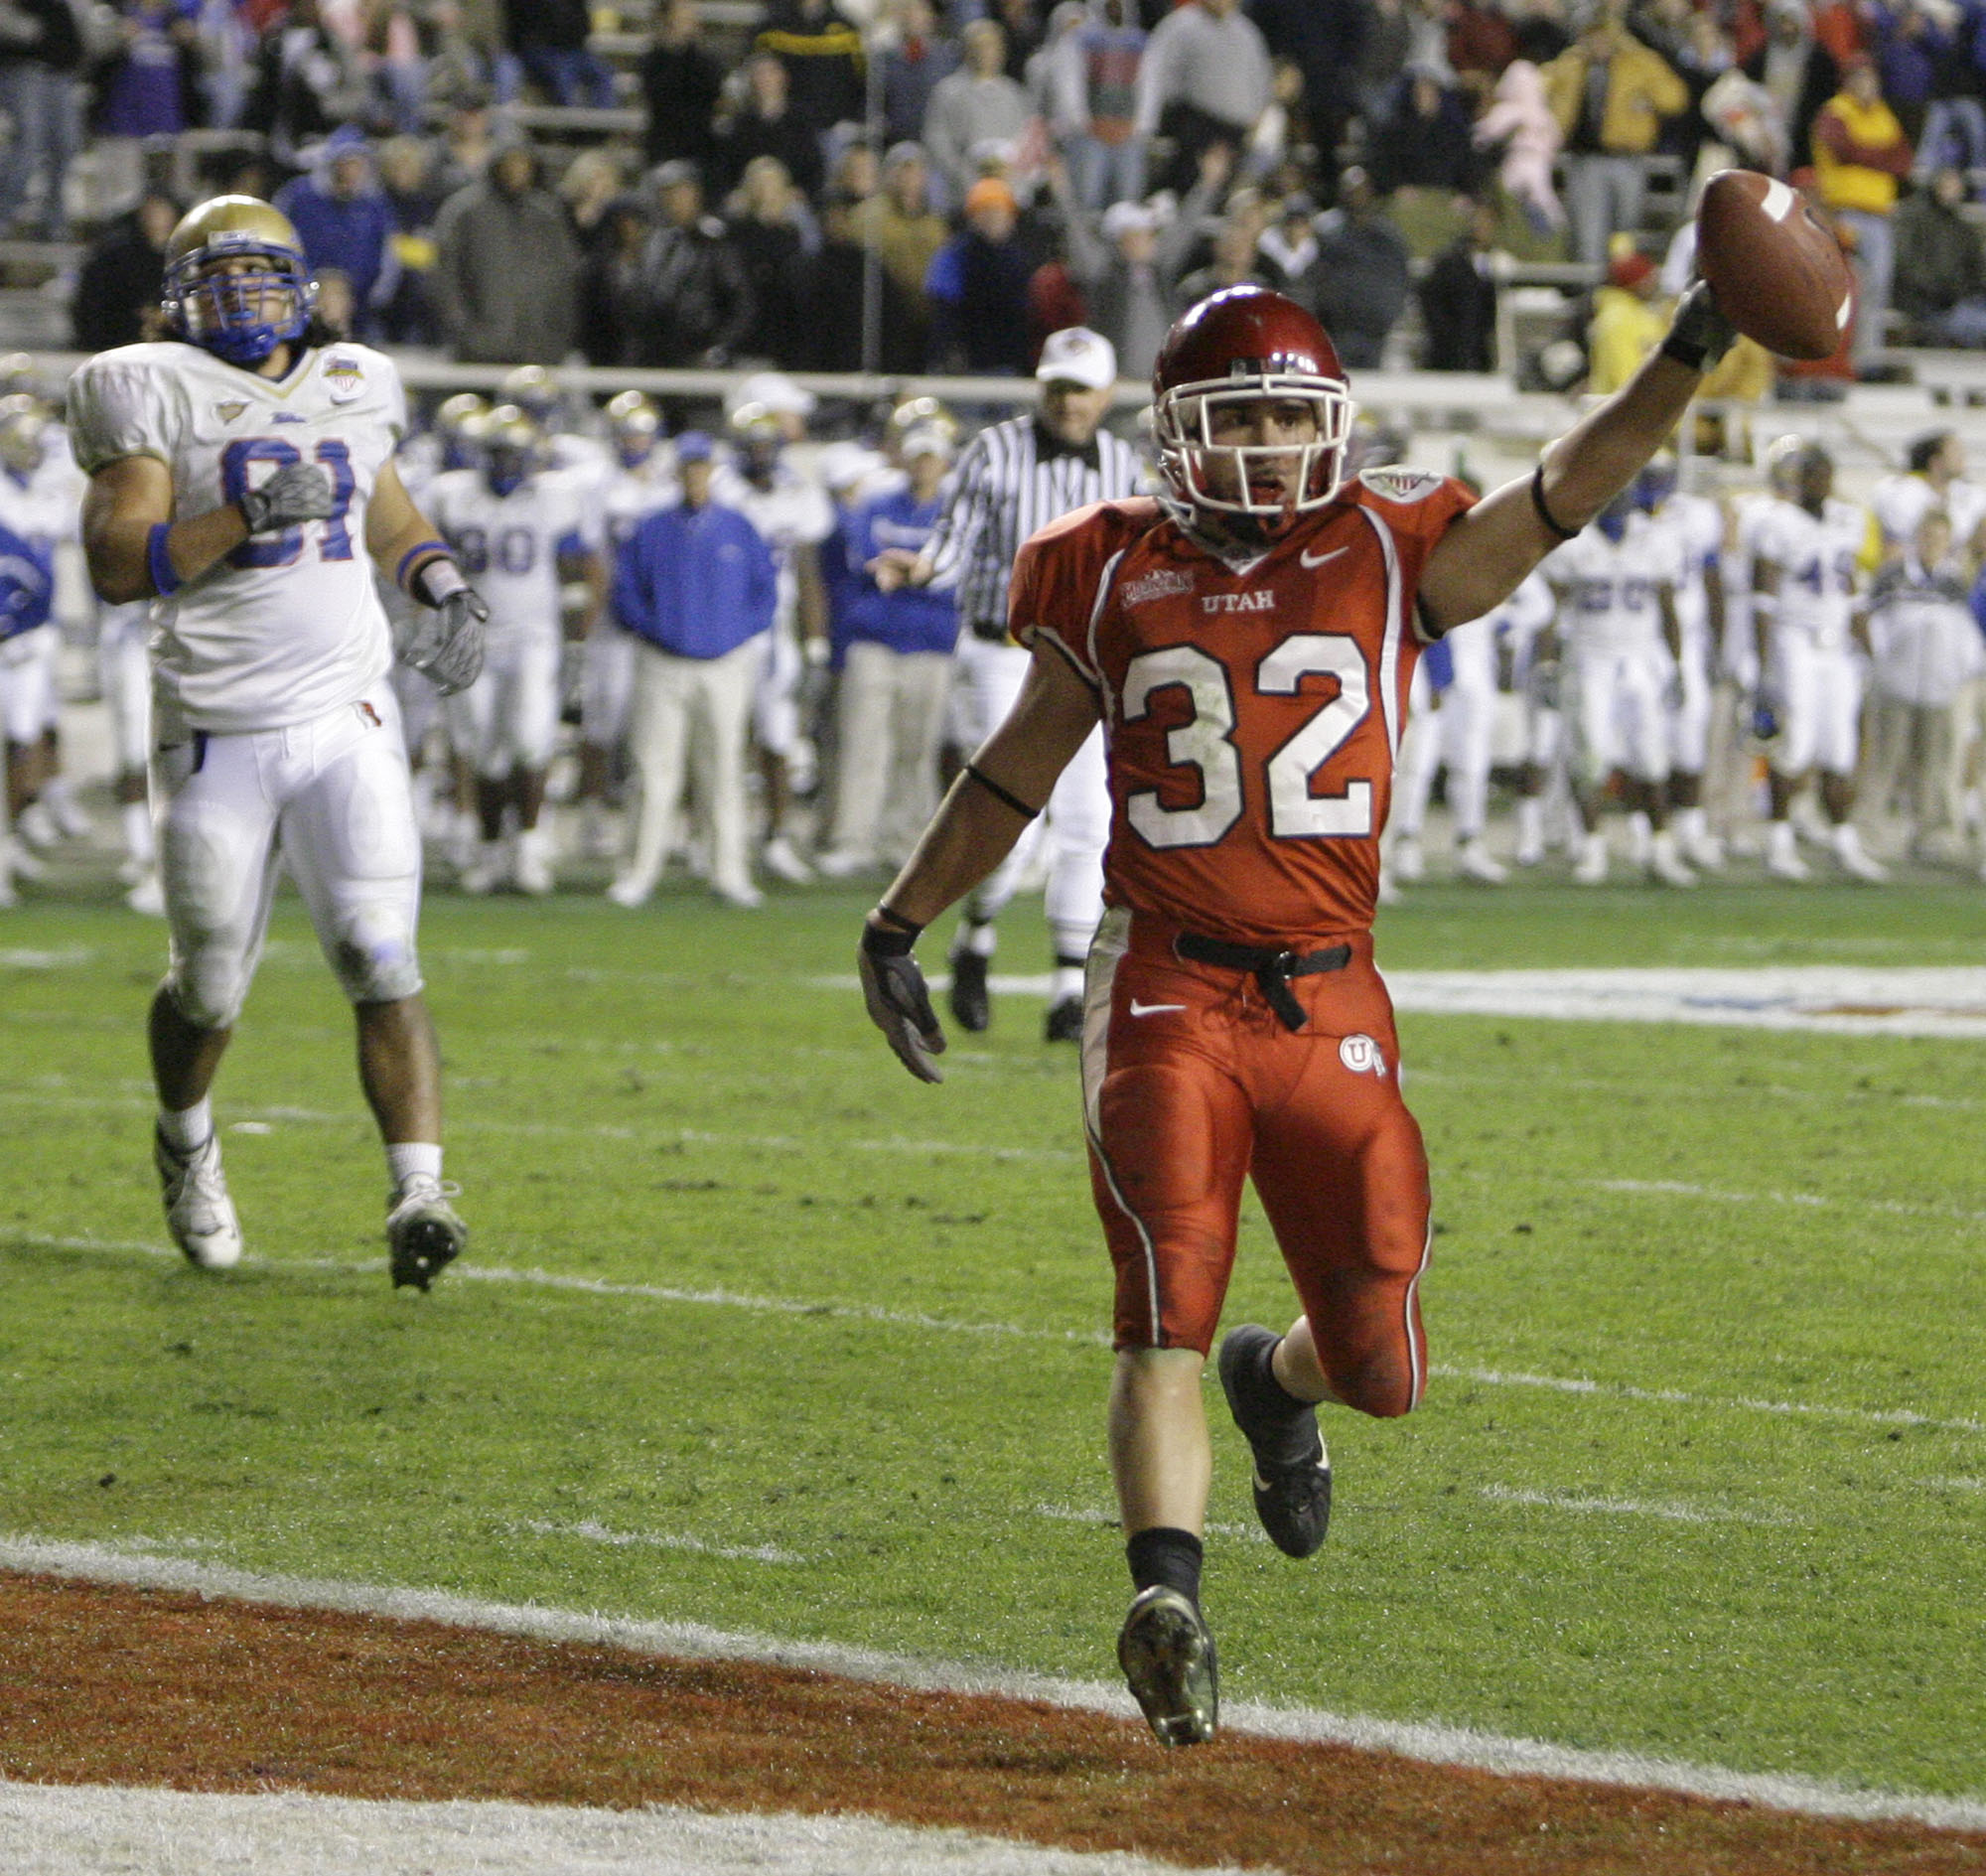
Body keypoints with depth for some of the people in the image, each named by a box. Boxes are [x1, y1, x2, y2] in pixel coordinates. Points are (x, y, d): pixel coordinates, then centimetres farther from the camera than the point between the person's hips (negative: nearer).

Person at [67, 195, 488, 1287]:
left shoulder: (351, 390, 11)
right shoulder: (158, 396, -4)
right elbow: (116, 565, -12)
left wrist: (444, 586, 9)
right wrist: (247, 515, -23)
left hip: (347, 725, 2)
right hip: (217, 737, -2)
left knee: (382, 966, -14)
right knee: (209, 989, 11)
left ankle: (418, 1196, -18)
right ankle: (186, 1141, 41)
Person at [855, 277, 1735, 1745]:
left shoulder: (1390, 561, 6)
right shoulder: (1113, 580, 7)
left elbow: (1564, 495, -5)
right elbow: (1015, 773, 19)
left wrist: (1690, 355, -16)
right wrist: (901, 925, 24)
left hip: (1331, 1008, 1)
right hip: (1166, 1000, -1)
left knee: (1383, 1369, 6)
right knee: (1168, 1317, -18)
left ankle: (1278, 1379, 40)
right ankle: (1168, 1593, -26)